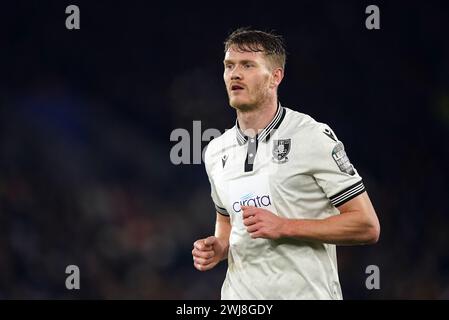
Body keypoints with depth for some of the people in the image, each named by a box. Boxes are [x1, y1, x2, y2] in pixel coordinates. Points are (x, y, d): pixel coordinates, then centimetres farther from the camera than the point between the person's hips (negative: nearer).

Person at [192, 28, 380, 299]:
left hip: (305, 293, -5)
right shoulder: (216, 152, 6)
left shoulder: (314, 137, -10)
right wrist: (218, 248, 1)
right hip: (239, 293, 5)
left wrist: (285, 227, -19)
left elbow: (367, 227, -12)